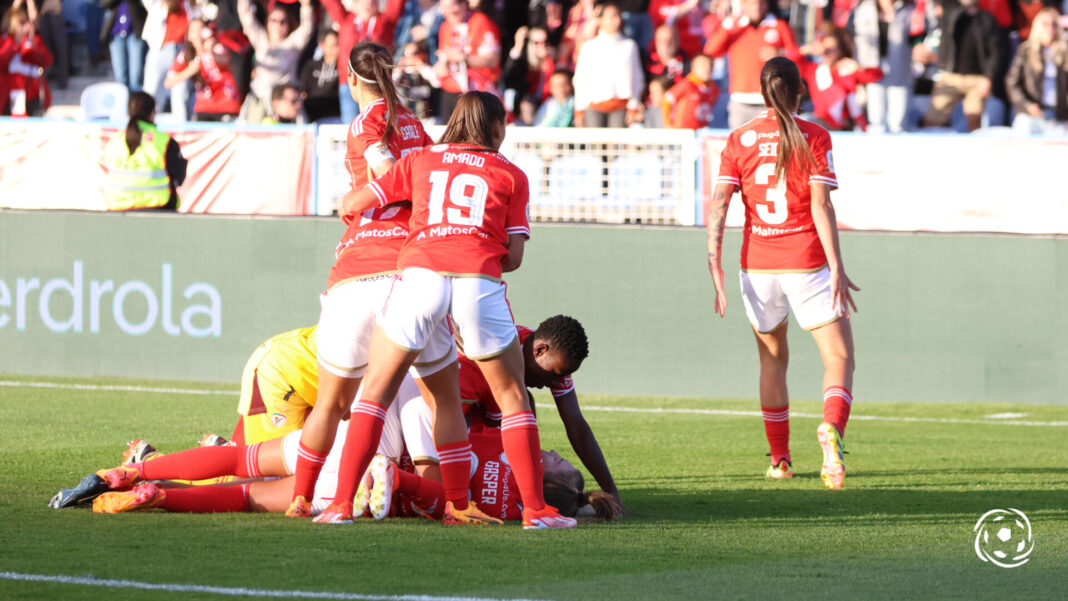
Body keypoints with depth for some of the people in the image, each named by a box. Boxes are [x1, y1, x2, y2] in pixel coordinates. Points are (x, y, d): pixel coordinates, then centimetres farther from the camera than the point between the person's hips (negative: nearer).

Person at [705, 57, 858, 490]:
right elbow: (820, 204, -11)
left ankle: (779, 459, 23)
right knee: (839, 358, 1)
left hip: (758, 264, 3)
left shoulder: (740, 140, 4)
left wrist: (715, 263, -3)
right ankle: (832, 428, -29)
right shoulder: (814, 137, -3)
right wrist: (837, 267, -12)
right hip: (807, 261, -3)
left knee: (772, 358, 21)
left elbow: (718, 203, -4)